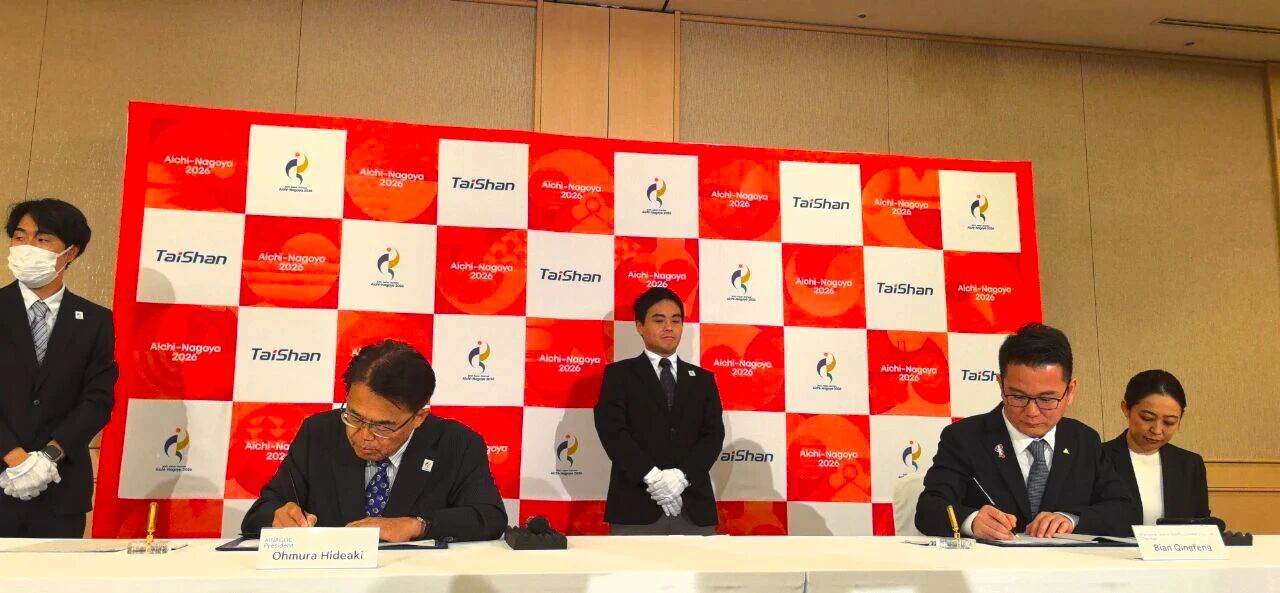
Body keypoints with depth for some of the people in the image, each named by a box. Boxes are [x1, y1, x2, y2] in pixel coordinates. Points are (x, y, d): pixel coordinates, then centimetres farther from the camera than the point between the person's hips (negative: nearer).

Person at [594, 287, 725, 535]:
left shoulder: (702, 378, 17)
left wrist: (682, 476, -12)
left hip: (695, 508, 3)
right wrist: (652, 477, -17)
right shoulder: (619, 374, 7)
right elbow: (613, 430, -5)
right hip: (636, 508, -3)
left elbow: (714, 434, 5)